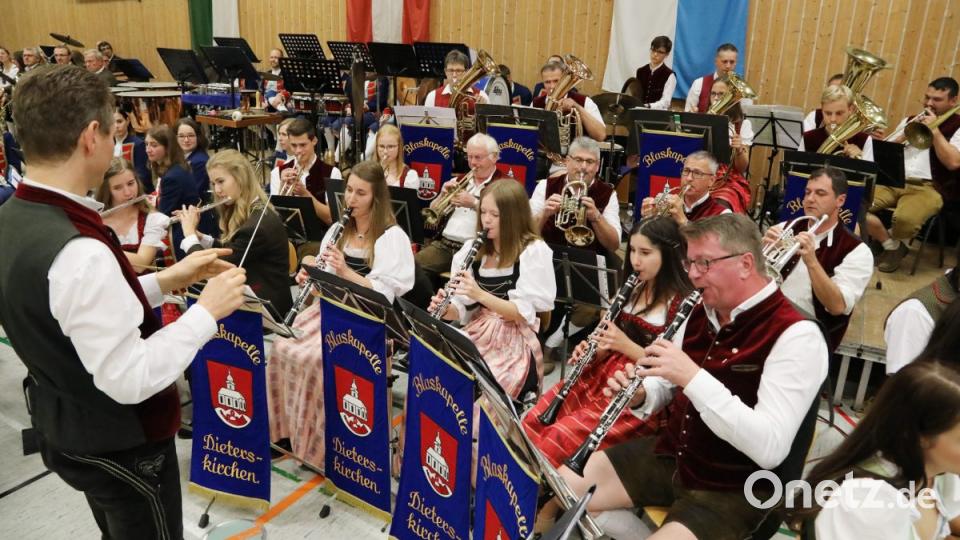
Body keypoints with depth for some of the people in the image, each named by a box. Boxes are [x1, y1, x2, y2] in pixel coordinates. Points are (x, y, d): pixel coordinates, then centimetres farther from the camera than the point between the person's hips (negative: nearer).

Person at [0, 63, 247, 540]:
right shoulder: (78, 253, -33)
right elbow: (131, 380, -30)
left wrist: (166, 281, 3)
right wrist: (206, 310, -20)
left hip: (64, 428, 8)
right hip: (121, 445, -8)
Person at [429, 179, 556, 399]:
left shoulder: (535, 251, -7)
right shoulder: (473, 248, 8)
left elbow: (525, 313, -12)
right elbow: (463, 309, 8)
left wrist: (480, 294, -25)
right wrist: (445, 309, -15)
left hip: (515, 345, -5)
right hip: (476, 336, 5)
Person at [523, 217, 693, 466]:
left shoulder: (683, 305, -13)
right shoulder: (633, 290, 8)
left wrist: (627, 346, -22)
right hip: (602, 376, 7)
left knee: (562, 436, -21)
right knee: (532, 422, -8)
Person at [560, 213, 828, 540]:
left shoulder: (797, 335, -18)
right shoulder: (702, 313, 3)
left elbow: (770, 449, -28)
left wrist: (693, 377, -34)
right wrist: (639, 396, -7)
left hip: (731, 488, -6)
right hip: (667, 456, 7)